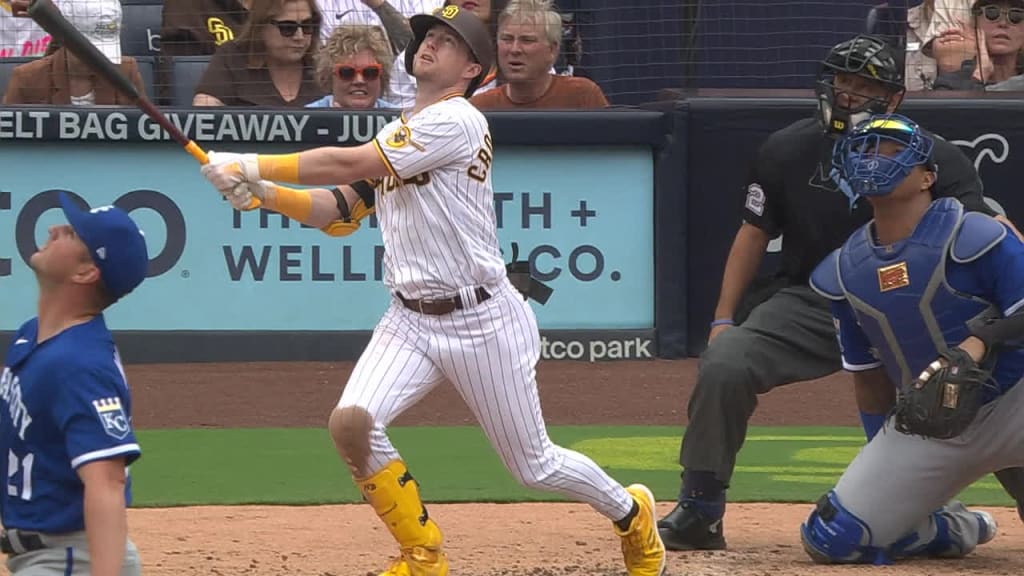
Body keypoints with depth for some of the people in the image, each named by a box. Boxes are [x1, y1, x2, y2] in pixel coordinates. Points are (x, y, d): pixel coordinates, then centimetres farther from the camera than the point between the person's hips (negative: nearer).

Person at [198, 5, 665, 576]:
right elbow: (337, 213, 12)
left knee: (534, 465, 5)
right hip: (411, 320, 7)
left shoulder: (456, 120, -16)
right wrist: (261, 192, -3)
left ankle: (631, 512, 36)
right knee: (351, 422, -18)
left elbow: (349, 165, -23)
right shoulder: (395, 136, 12)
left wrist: (252, 164, -20)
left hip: (483, 320, -7)